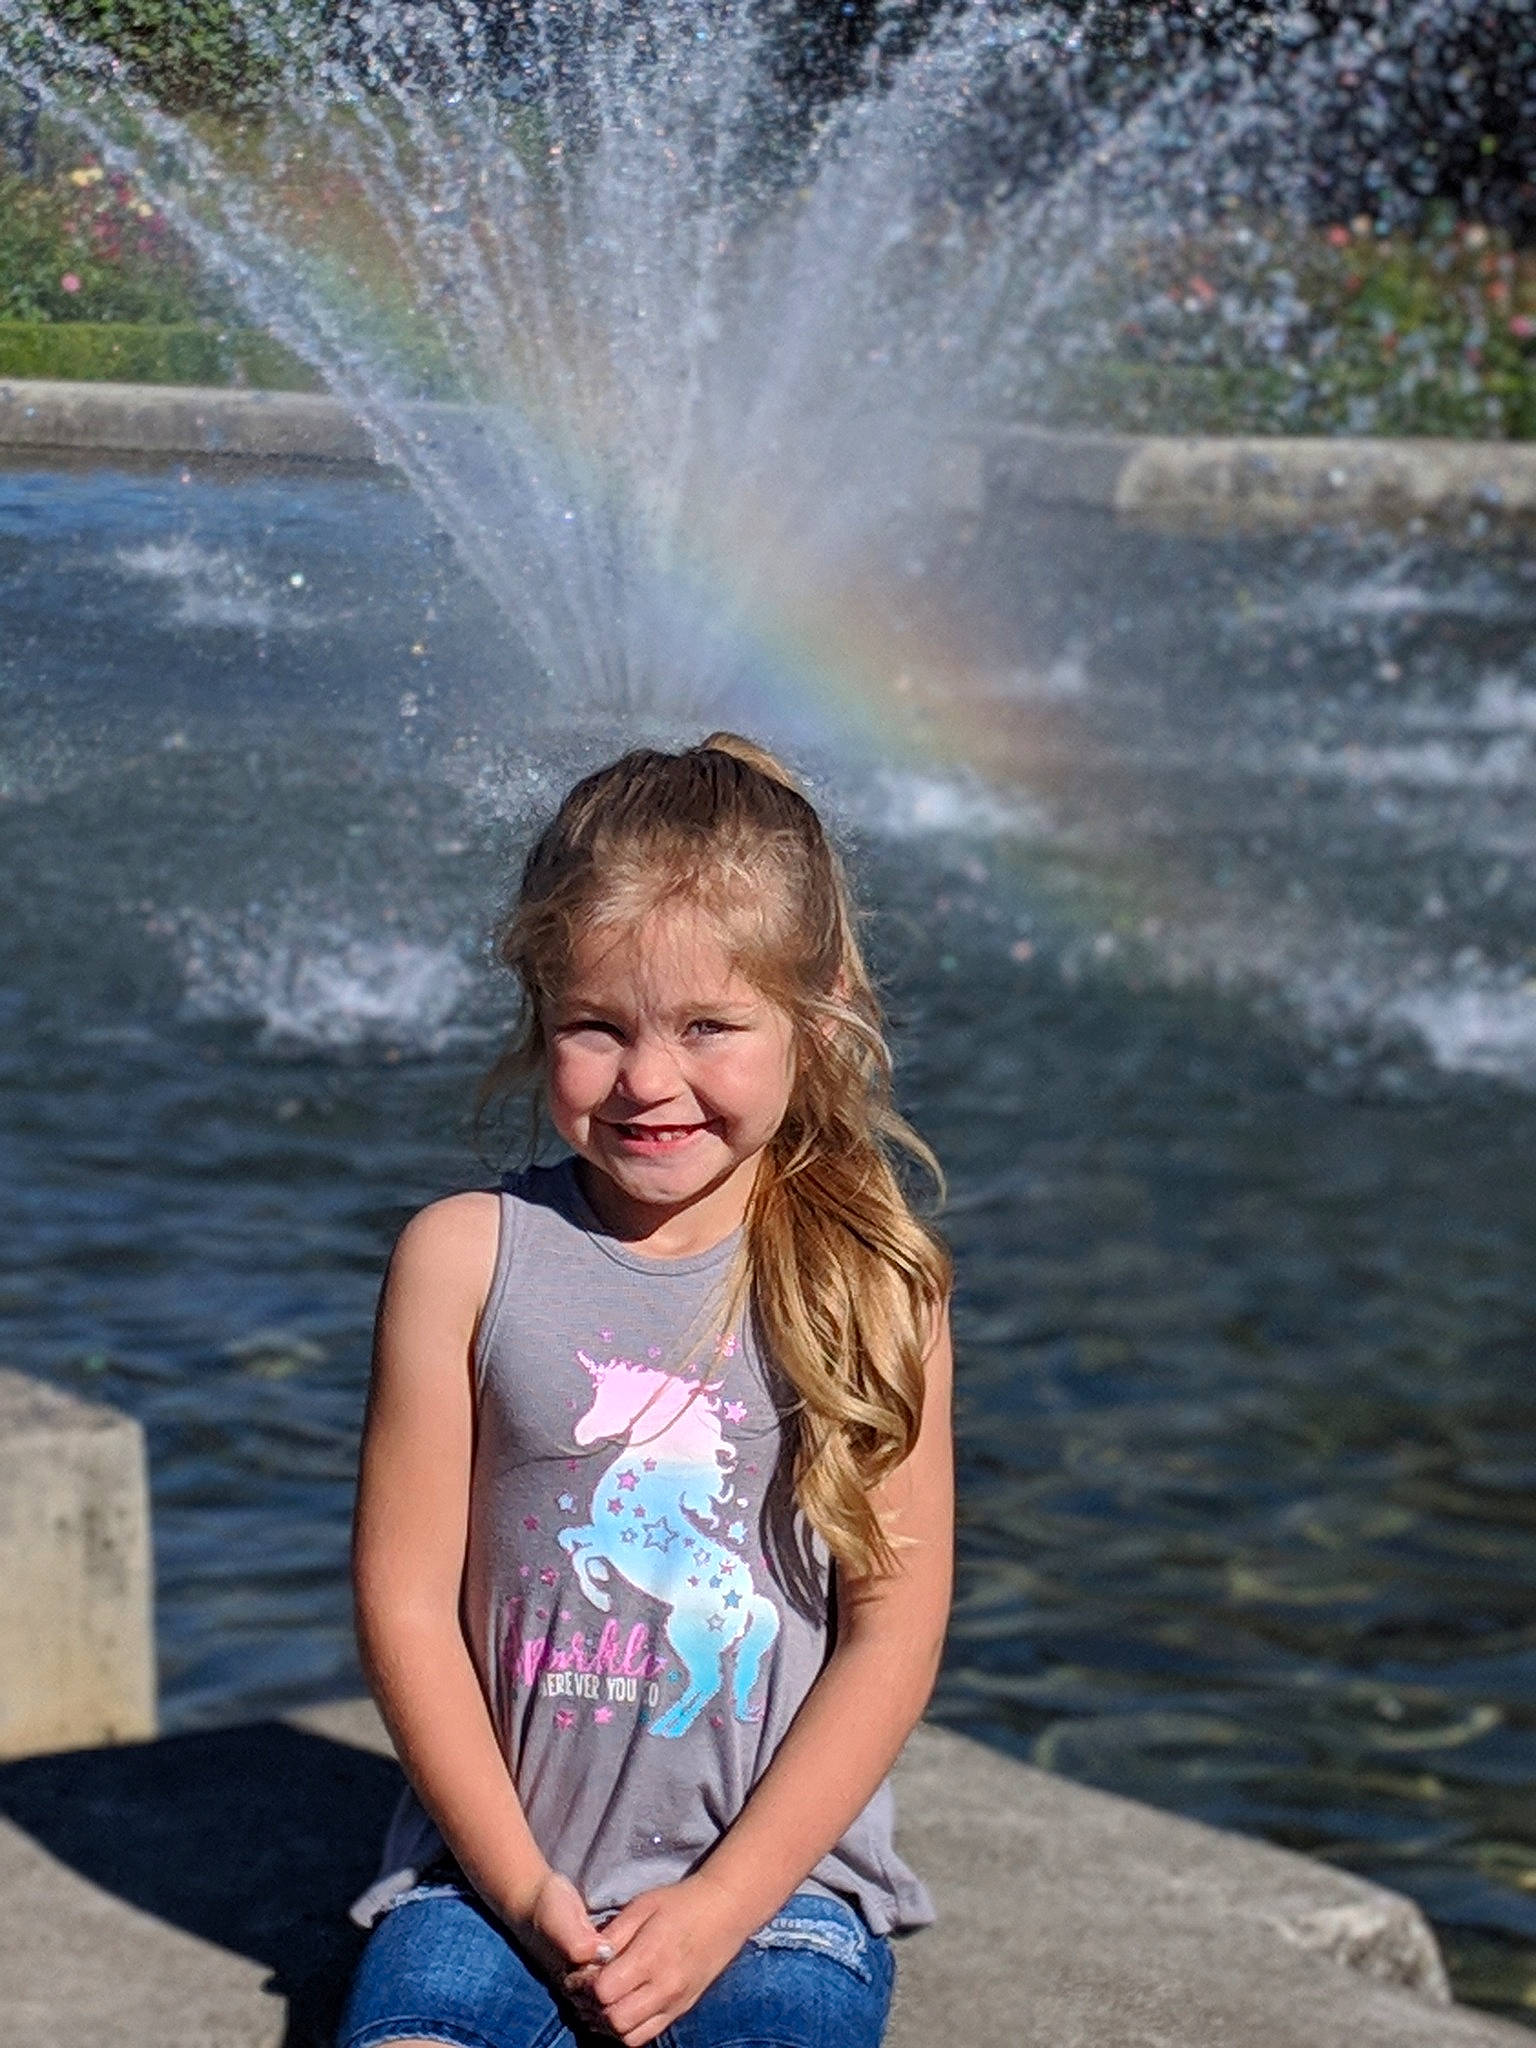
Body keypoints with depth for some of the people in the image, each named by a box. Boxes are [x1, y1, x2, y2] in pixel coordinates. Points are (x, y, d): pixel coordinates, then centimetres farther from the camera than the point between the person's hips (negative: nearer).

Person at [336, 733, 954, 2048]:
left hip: (778, 1883, 0)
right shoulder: (467, 1258, 0)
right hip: (494, 1869, 0)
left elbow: (895, 1635, -1)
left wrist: (722, 1906, -8)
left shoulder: (870, 1281, 0)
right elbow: (406, 1599, 0)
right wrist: (520, 1889, -6)